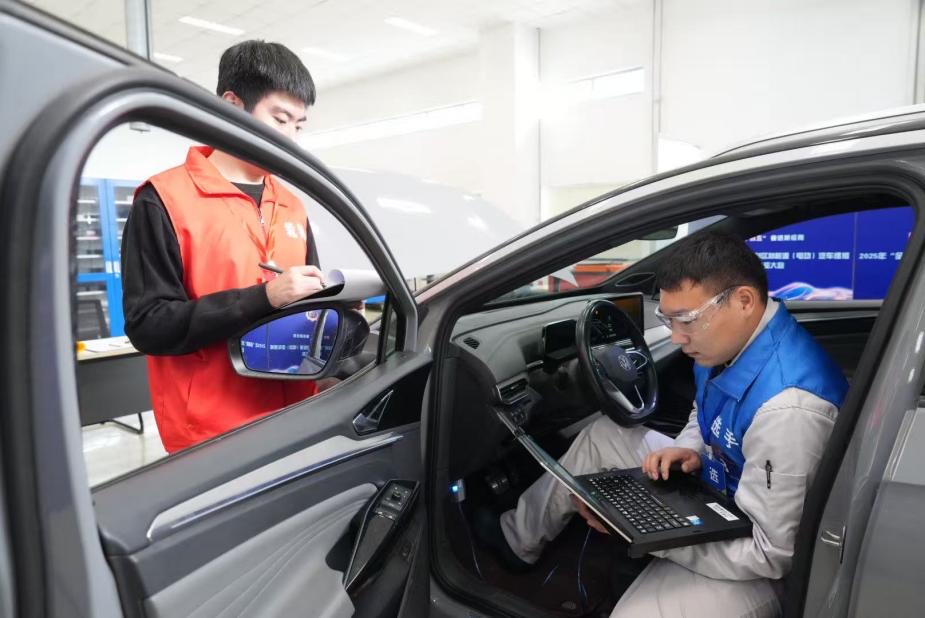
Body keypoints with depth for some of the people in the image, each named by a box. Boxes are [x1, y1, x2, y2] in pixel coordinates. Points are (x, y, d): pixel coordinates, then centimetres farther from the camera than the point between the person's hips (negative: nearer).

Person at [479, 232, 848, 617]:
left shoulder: (790, 408, -36)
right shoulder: (729, 340, -9)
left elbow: (769, 553, -28)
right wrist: (689, 451, -9)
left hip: (754, 553, -8)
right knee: (604, 436, 10)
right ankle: (518, 539, 23)